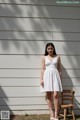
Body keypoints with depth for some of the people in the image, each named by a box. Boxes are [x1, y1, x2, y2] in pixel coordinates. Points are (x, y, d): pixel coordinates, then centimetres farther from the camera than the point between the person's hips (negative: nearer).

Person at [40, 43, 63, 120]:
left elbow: (59, 69, 10)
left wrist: (60, 78, 7)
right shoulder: (44, 58, 7)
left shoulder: (57, 57, 8)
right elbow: (42, 69, 4)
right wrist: (41, 79, -5)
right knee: (48, 95, 1)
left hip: (55, 75, -1)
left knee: (55, 95, -9)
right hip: (47, 76, 1)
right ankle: (51, 113, 9)